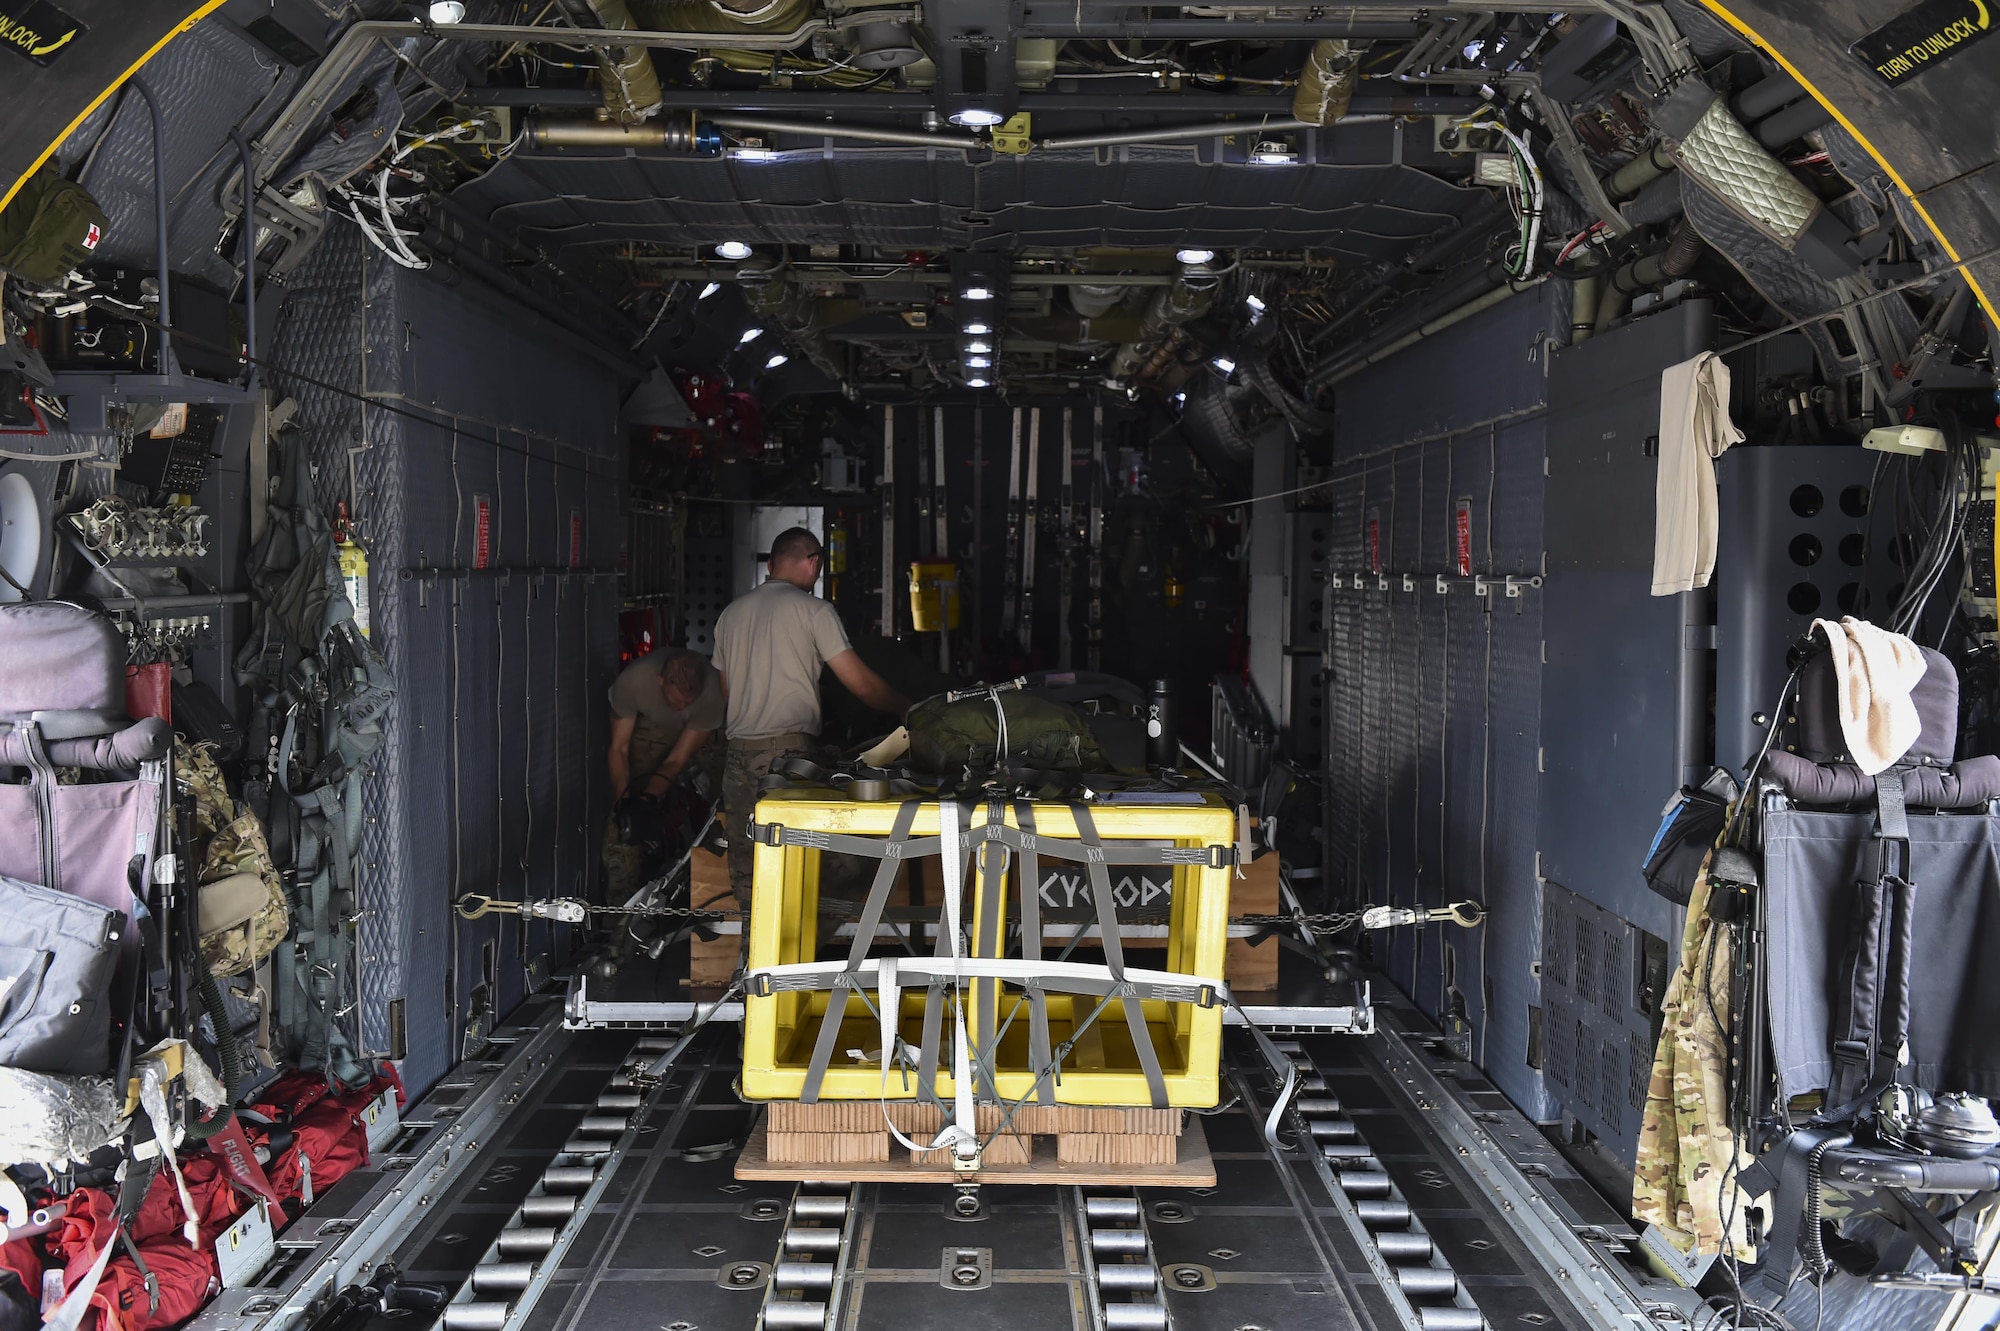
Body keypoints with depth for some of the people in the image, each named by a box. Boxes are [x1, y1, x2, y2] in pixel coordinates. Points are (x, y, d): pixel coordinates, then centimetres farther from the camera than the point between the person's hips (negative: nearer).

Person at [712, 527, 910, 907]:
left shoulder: (732, 612, 15)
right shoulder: (813, 610, -3)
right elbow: (862, 683, -5)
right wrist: (909, 711, 8)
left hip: (738, 749, 6)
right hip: (789, 747, -6)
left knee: (745, 861, 8)